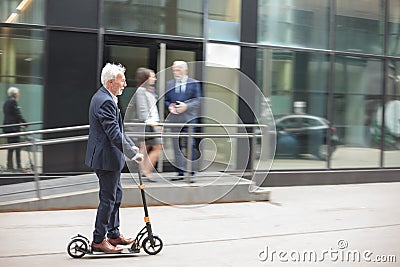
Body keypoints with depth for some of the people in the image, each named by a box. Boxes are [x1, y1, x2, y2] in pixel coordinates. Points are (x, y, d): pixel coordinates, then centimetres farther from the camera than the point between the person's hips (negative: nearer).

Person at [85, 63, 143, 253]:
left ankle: (114, 234, 29)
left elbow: (117, 130, 19)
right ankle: (98, 241, 8)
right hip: (106, 158, -11)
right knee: (108, 198, -2)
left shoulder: (103, 97, 13)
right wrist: (133, 154, -22)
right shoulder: (105, 102, -21)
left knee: (116, 195, 18)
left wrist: (132, 145, 14)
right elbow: (114, 134, -25)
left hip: (107, 157, 11)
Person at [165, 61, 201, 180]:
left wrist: (186, 106, -16)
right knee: (177, 147, 7)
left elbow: (197, 101, -2)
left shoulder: (194, 83, 3)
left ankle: (191, 172, -4)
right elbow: (166, 100, 15)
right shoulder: (169, 84, 13)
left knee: (190, 145, -9)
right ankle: (180, 172, 15)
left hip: (189, 119, -4)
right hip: (174, 120, 4)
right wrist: (170, 106, -6)